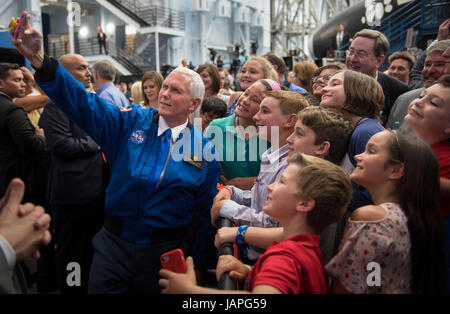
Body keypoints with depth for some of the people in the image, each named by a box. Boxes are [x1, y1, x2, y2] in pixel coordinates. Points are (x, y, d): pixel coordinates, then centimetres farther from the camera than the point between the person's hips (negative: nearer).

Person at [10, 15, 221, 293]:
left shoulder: (205, 150, -6)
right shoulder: (131, 123, -2)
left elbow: (208, 212, 0)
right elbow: (82, 102, -12)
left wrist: (201, 263, 5)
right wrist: (38, 58, -25)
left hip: (164, 251, -1)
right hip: (114, 244, 1)